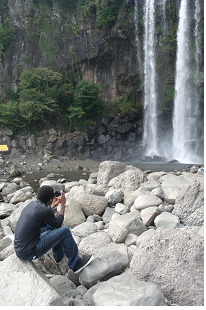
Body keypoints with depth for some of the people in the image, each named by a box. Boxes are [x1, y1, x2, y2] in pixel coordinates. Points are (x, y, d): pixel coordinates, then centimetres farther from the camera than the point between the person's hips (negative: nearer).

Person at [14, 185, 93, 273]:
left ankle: (58, 255, 34)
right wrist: (63, 204, 4)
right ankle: (75, 264, 7)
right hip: (30, 253, -9)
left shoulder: (31, 204, 4)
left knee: (52, 225, 20)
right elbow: (58, 224, -3)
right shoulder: (45, 210, -21)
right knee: (64, 230, -8)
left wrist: (53, 206, 22)